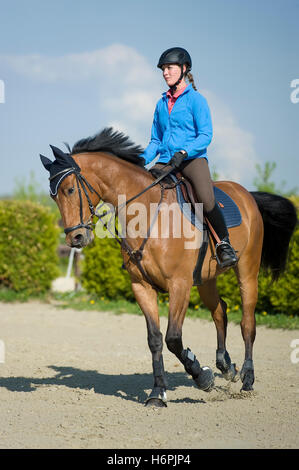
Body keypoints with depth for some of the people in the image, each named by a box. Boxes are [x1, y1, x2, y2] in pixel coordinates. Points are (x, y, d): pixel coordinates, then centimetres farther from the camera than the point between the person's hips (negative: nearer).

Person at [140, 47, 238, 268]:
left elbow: (206, 135, -8)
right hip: (165, 162, 6)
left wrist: (184, 153, -24)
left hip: (193, 159, -6)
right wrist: (141, 160, 3)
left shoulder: (196, 99, 0)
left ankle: (224, 244, -9)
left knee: (207, 201, -31)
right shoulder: (162, 104, 17)